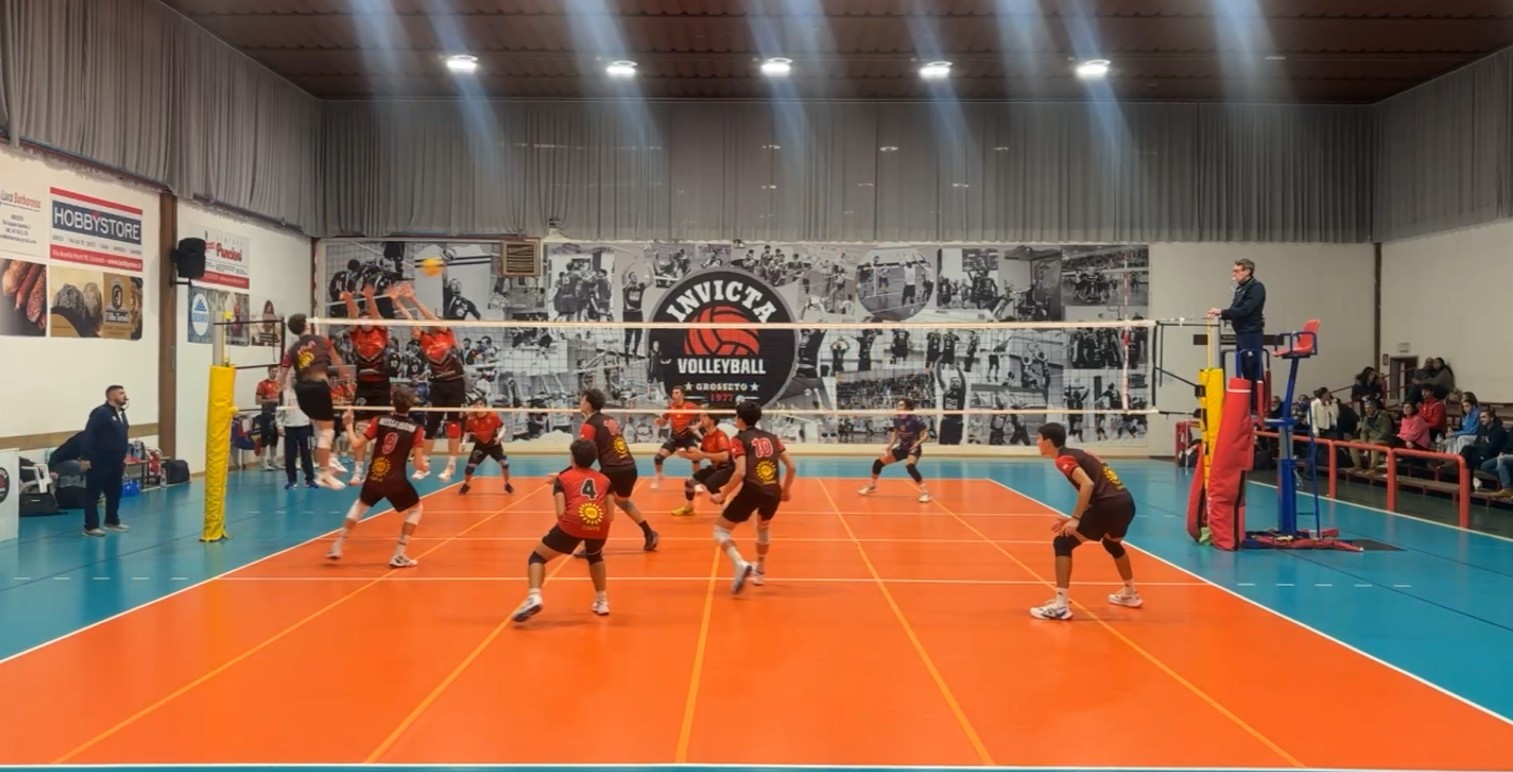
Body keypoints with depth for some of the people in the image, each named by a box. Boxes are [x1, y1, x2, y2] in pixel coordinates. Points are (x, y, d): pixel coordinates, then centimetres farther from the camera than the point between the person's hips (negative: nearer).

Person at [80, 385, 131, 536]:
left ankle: (112, 521, 29)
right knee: (93, 494, -1)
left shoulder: (121, 413, 12)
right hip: (99, 462, -9)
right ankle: (91, 527, 2)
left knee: (115, 492, 16)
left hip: (116, 462, 9)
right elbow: (88, 436, -20)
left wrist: (123, 456, 20)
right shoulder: (100, 413, -16)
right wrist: (85, 457, -24)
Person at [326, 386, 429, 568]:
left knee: (360, 505, 31)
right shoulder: (416, 428, -8)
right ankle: (399, 556, 10)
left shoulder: (379, 421, -3)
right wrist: (426, 465, 13)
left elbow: (357, 446, 0)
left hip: (373, 478, 3)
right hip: (396, 481, -3)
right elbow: (419, 465, -9)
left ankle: (337, 547, 28)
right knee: (415, 509, 19)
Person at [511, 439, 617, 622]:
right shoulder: (604, 479, 24)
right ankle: (602, 601, 32)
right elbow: (610, 516, 16)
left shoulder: (563, 477, 18)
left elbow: (561, 513, 5)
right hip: (599, 526, 3)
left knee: (537, 557, 16)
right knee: (595, 556, 37)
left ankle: (534, 597, -8)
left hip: (573, 524, -3)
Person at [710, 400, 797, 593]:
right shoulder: (772, 438, 14)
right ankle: (760, 571, 43)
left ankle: (741, 565, -15)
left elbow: (741, 472, -14)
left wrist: (723, 495, -5)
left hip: (752, 490, -5)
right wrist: (786, 489, 28)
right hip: (773, 492, 5)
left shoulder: (740, 439, 0)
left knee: (720, 530, 8)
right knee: (764, 527, 35)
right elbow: (792, 467, 13)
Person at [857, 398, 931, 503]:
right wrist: (889, 447, 2)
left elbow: (926, 434, -19)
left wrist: (917, 443, -33)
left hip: (913, 449, -7)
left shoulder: (914, 420, -23)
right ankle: (871, 486, 27)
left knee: (910, 466, -37)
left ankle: (925, 492, -26)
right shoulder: (896, 419, -5)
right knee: (878, 462, 4)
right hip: (902, 448, 7)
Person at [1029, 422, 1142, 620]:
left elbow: (1087, 484, -18)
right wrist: (1075, 520, 24)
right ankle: (1130, 594, 52)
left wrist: (1075, 519, -17)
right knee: (1112, 543, 37)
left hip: (1109, 505, -9)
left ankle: (1060, 605, -10)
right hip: (1126, 502, 9)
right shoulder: (1078, 454, 24)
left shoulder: (1064, 459, -2)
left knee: (1062, 543, -4)